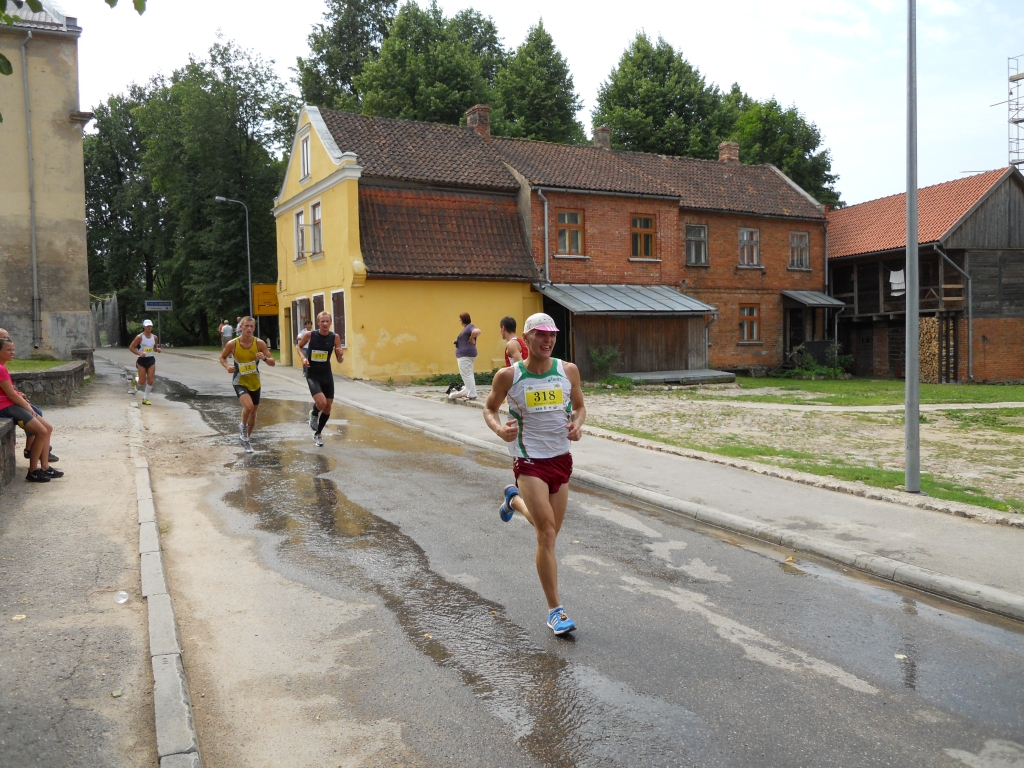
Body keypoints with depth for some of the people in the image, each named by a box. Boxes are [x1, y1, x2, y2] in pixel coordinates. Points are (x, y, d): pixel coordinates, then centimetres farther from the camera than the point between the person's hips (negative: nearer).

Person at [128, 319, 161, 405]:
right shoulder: (140, 337, -10)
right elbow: (131, 347, -7)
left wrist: (157, 349, -3)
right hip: (142, 360, -3)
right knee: (142, 382, -2)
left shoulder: (154, 337, 4)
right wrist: (139, 353, -20)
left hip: (151, 360, 4)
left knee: (150, 380, -5)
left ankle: (145, 399, 6)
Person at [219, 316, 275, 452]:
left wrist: (264, 358, -31)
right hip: (240, 382, -3)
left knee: (253, 411, 15)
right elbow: (222, 357, 4)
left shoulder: (259, 343, -13)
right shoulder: (232, 344, -15)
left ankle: (246, 438, 39)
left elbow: (273, 363, -10)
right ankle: (243, 427, 5)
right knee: (248, 406, -27)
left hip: (255, 382, 3)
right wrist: (227, 367, -16)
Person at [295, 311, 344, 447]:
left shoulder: (335, 337, -7)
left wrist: (341, 355, -23)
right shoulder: (309, 335, -12)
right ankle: (314, 414, 15)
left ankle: (318, 433, 33)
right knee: (321, 403, -23)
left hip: (327, 374, 3)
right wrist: (303, 358, -9)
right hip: (312, 374, -3)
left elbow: (340, 360, -1)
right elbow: (299, 347, 9)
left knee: (328, 407, 9)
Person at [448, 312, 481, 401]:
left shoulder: (469, 327, -15)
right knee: (468, 374, 17)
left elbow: (477, 331, -35)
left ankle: (472, 394, -9)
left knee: (467, 374, -10)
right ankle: (467, 392, 26)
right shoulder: (467, 327, 16)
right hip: (465, 354, 12)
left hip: (465, 355, -12)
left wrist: (471, 339, -21)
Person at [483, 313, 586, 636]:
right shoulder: (508, 375, -8)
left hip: (561, 459, 5)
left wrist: (577, 424, -10)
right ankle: (555, 610, -1)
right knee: (547, 534, -12)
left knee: (549, 533, 17)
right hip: (529, 461, -4)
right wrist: (499, 429, -16)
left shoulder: (568, 370, -1)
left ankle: (514, 500, 48)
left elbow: (580, 406, 12)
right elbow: (489, 408, 5)